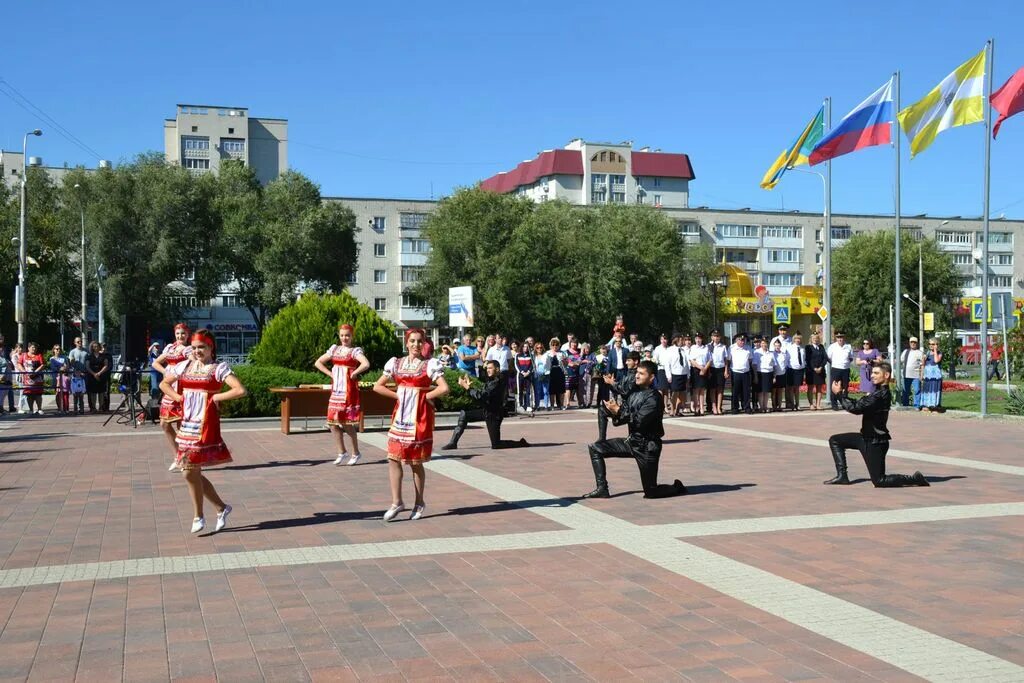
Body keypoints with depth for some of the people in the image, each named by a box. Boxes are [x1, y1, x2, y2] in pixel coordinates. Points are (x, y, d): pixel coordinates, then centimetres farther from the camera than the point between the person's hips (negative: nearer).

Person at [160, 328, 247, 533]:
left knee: (191, 472, -5)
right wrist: (178, 397, 7)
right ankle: (221, 507, 24)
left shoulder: (218, 368, -5)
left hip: (205, 425, -7)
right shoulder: (185, 366, 11)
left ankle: (199, 516, 13)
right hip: (187, 423, 7)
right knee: (192, 472, 9)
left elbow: (240, 390, -17)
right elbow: (164, 384, 23)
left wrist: (216, 397, -12)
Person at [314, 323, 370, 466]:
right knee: (333, 422, 4)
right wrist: (330, 374, 5)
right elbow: (318, 363, 16)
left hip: (349, 390, -6)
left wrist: (353, 374, -14)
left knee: (347, 423, -4)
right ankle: (342, 452, 18)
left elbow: (366, 364, -24)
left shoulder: (355, 351, -6)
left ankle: (356, 453, 12)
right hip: (336, 389, 6)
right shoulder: (334, 349, 11)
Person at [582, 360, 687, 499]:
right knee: (595, 448, -1)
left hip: (647, 447, -7)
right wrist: (614, 411, -16)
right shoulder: (634, 392, 4)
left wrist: (618, 410, -21)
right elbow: (623, 417, 6)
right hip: (632, 441, 8)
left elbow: (638, 421, -26)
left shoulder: (653, 398, -18)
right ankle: (602, 489, 0)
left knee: (650, 492, -1)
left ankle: (677, 488, 29)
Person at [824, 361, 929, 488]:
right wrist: (842, 394, -5)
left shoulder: (881, 395, -24)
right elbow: (857, 404, 7)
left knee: (879, 481, -2)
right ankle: (842, 476, 11)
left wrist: (839, 394, -17)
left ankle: (915, 479, 10)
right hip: (867, 437, 10)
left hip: (875, 443, -10)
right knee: (835, 440, 10)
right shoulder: (879, 391, 8)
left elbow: (855, 408, -28)